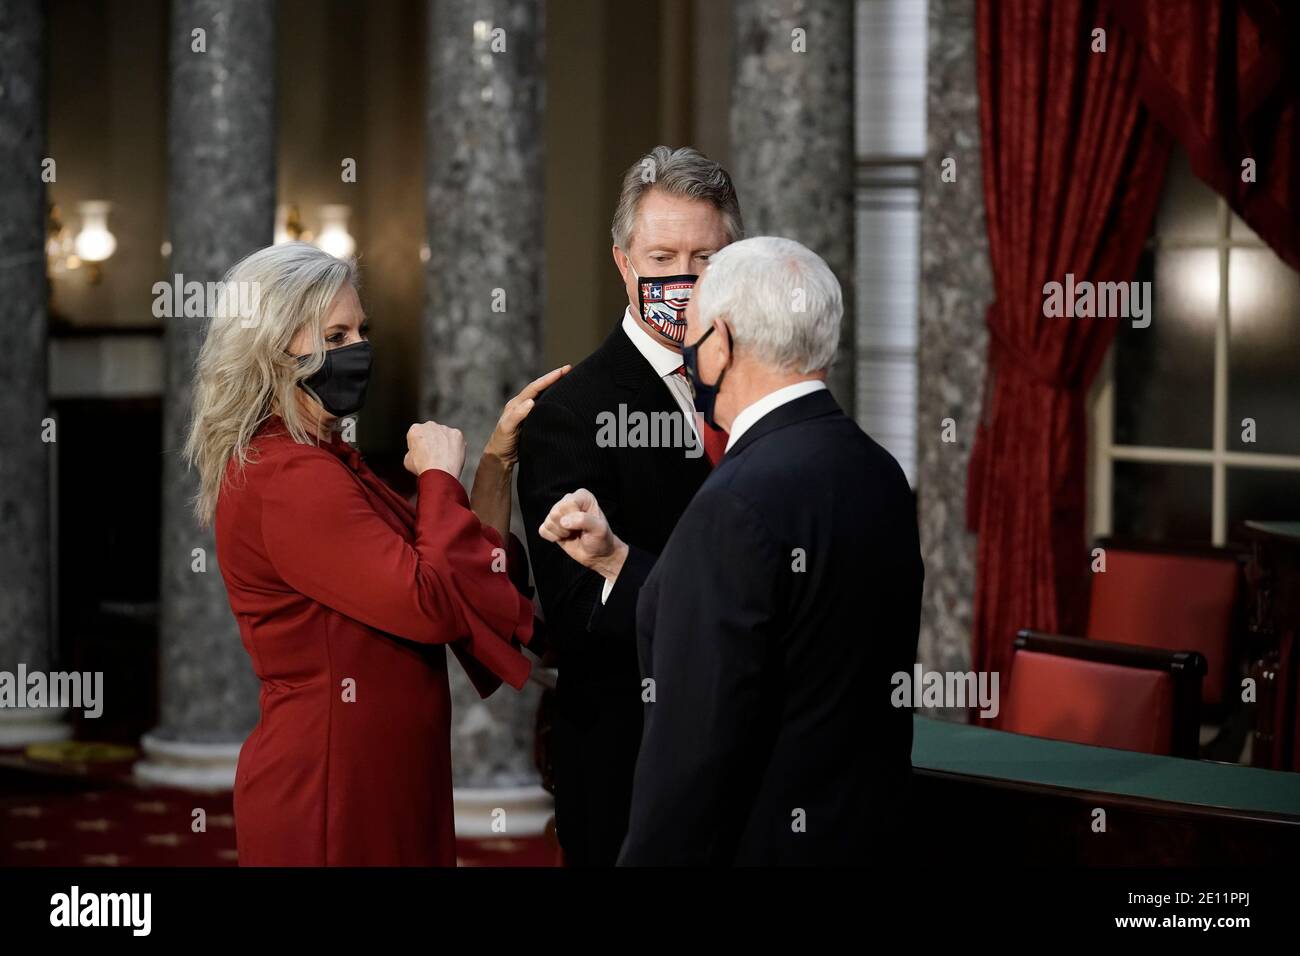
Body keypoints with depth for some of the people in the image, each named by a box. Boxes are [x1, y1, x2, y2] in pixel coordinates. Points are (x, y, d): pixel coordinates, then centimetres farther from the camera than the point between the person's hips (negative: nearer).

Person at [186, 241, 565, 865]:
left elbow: (461, 564, 12)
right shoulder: (289, 479, -18)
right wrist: (440, 475, -12)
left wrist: (497, 456, 4)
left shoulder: (320, 462, 14)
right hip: (329, 796, -10)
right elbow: (432, 603, -25)